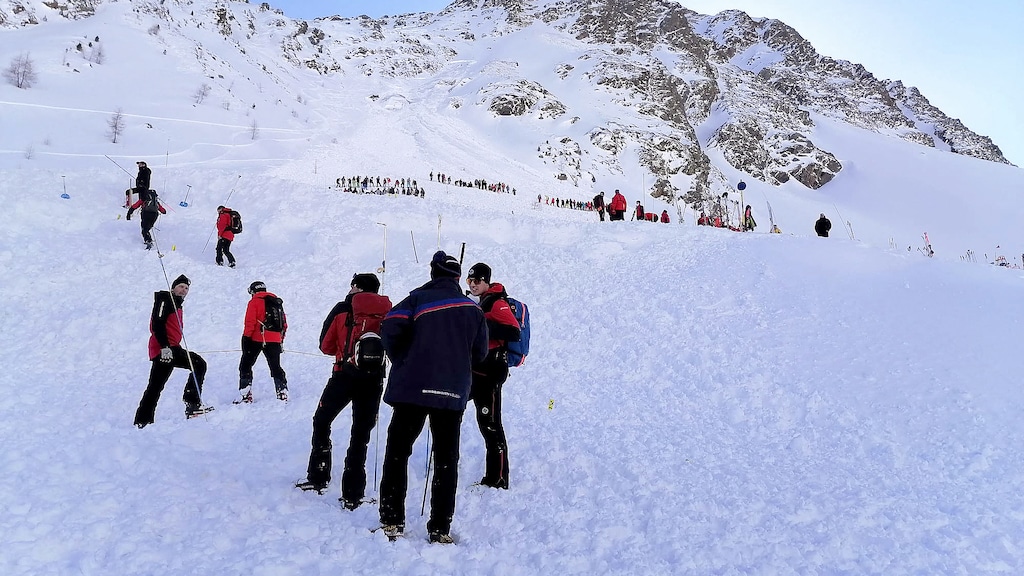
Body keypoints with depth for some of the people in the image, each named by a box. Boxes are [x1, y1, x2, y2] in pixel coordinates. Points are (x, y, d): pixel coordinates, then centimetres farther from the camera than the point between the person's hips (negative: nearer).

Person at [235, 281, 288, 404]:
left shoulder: (254, 302, -1)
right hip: (275, 341, 5)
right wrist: (281, 340, 24)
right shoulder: (277, 302, 17)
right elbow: (284, 324, 17)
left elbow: (250, 322, -10)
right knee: (276, 367, 13)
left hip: (257, 339, -5)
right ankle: (283, 393, 4)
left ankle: (245, 395, -3)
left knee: (245, 366, 5)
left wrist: (246, 338, -8)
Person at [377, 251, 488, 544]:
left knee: (397, 452, 7)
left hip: (413, 388, -3)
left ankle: (392, 521, 6)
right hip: (454, 393, 3)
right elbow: (480, 353, 11)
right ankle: (440, 528, 9)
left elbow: (390, 329, -13)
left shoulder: (419, 298, -1)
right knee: (446, 459, 9)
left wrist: (402, 363, 3)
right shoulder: (472, 308, 9)